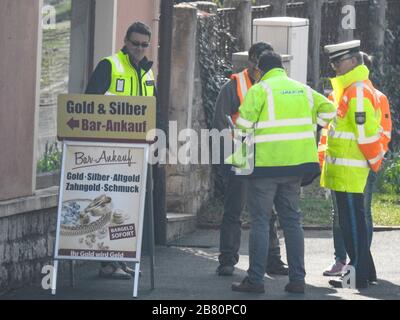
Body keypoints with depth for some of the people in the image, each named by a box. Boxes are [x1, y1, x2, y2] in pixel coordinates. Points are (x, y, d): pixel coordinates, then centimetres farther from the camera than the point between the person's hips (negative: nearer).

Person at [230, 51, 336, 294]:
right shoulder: (302, 89, 12)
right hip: (296, 163, 5)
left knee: (260, 221, 0)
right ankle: (297, 279, 9)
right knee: (292, 219, 11)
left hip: (266, 163, -5)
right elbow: (328, 109, 10)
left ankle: (255, 279, -2)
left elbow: (244, 122, -15)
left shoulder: (260, 89, -6)